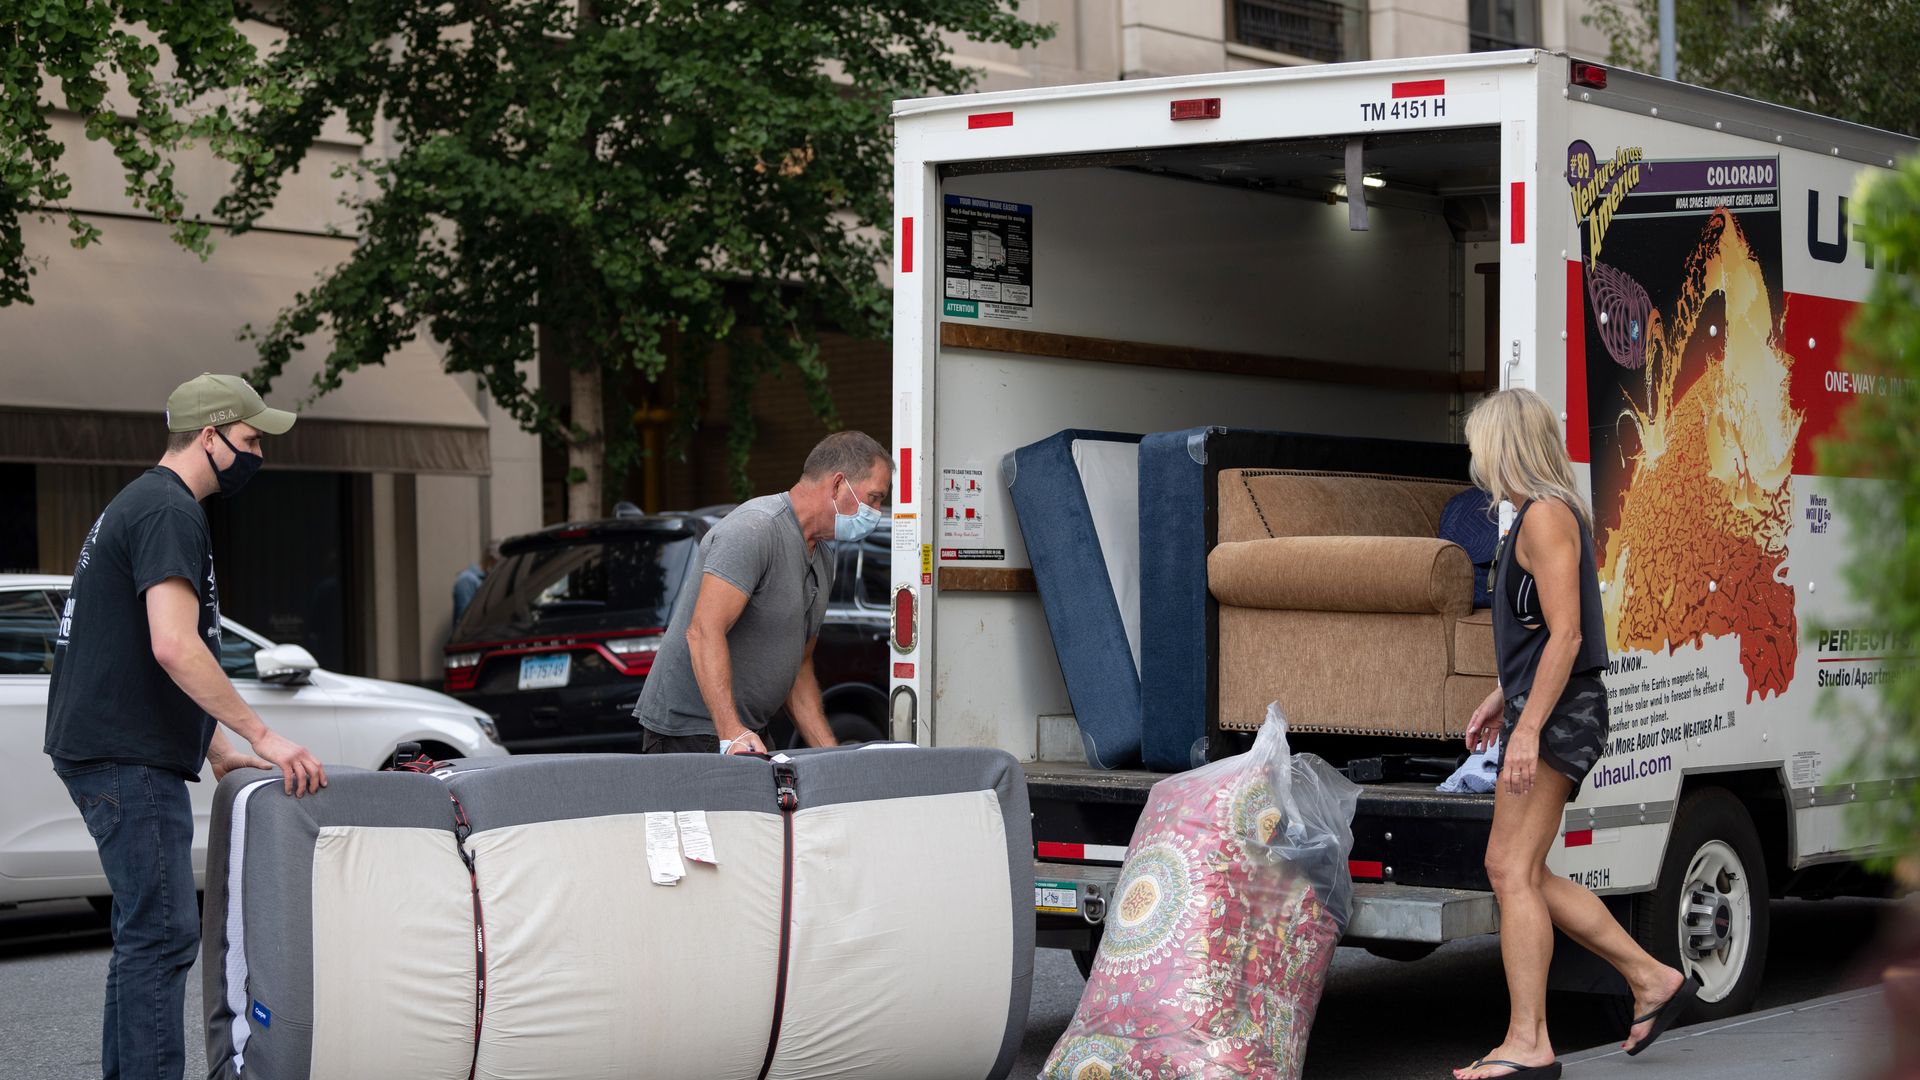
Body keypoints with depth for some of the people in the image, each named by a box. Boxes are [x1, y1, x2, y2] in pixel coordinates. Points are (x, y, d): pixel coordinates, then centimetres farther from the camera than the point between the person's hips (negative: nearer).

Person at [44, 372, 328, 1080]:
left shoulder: (139, 505, 22)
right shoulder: (168, 512, -13)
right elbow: (174, 648, -25)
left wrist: (221, 749, 21)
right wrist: (262, 735, -22)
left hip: (113, 753, 11)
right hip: (127, 757, -11)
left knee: (147, 934, 15)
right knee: (163, 935, -12)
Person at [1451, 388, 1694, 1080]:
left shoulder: (1546, 516, -13)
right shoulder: (1547, 514, 18)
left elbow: (1565, 634, -20)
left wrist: (1528, 727, -24)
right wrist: (1501, 700, 26)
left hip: (1556, 714, -10)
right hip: (1545, 711, 10)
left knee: (1514, 872, -10)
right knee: (1513, 871, 12)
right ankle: (1652, 980, 15)